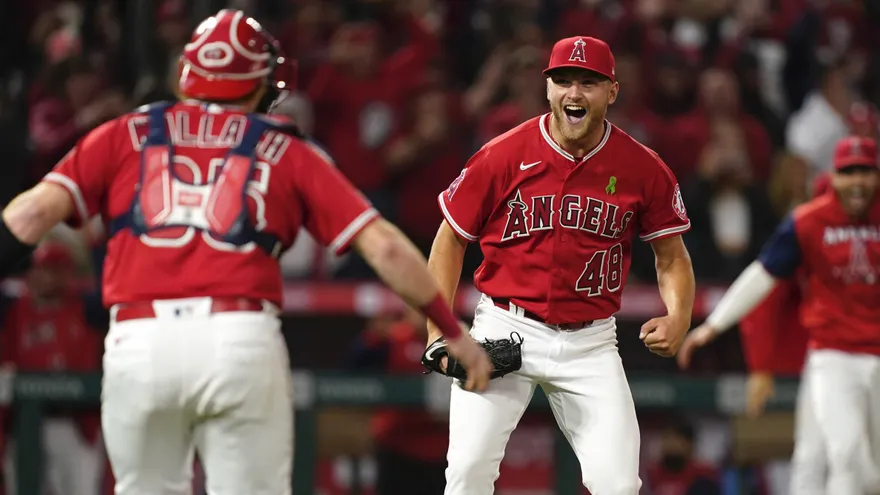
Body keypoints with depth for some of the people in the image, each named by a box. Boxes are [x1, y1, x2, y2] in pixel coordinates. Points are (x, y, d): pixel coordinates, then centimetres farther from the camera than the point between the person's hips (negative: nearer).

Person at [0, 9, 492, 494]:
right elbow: (385, 247, 11)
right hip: (243, 341, -1)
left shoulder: (126, 135, 17)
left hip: (138, 343, 1)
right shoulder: (287, 152, 16)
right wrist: (455, 332, 16)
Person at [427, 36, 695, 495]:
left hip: (590, 343, 1)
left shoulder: (643, 168, -2)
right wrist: (439, 331, -5)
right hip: (504, 330, -1)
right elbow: (451, 238, 4)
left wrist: (678, 318, -13)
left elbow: (672, 257, 8)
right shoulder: (503, 155, -6)